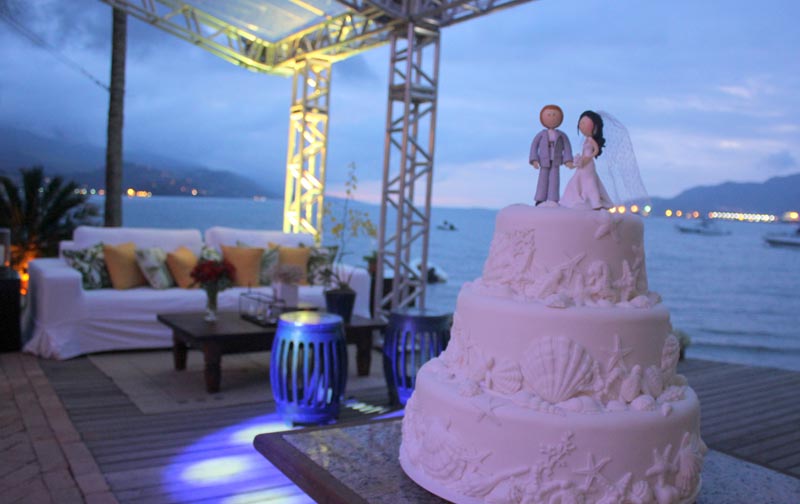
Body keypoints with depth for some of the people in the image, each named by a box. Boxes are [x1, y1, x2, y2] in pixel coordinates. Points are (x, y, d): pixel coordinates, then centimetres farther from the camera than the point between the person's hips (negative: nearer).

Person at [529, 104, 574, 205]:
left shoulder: (561, 134, 0)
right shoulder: (542, 134, -3)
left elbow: (567, 147, 3)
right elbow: (534, 145, -2)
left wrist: (568, 160, -7)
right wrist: (534, 160, -12)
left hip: (556, 161, 1)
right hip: (544, 161, -1)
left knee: (554, 179, -4)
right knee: (543, 179, 1)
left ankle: (553, 201, -3)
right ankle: (540, 200, 5)